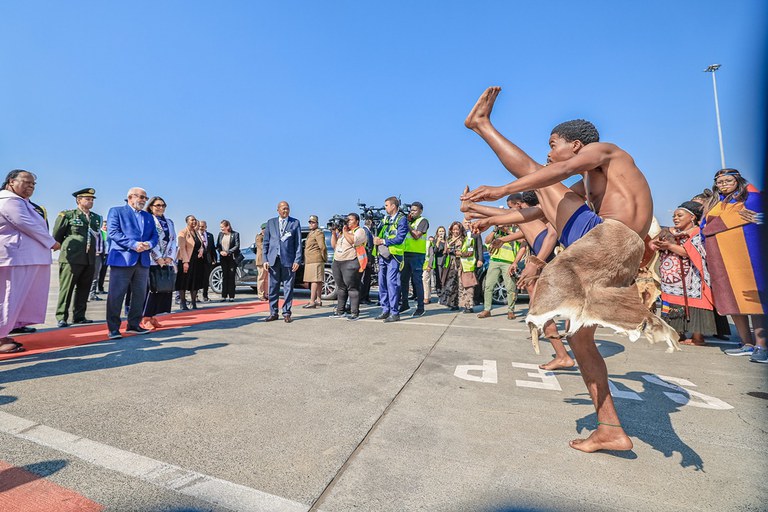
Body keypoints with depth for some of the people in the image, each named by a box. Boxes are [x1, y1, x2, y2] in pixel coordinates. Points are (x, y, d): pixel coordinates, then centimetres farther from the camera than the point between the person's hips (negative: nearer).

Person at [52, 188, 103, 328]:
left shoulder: (96, 218, 13)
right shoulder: (67, 215, 0)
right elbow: (57, 236, 4)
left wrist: (97, 249, 12)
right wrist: (68, 248, 8)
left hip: (90, 259, 5)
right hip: (71, 258, -4)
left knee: (84, 289, 9)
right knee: (66, 289, -1)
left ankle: (79, 316, 17)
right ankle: (61, 317, 6)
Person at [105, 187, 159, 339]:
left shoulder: (149, 217, 20)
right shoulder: (116, 211, 4)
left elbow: (155, 236, 13)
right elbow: (113, 232, -8)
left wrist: (149, 244, -9)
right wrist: (133, 244, -18)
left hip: (143, 261, 6)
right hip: (122, 259, -5)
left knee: (140, 295, 9)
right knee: (116, 295, -4)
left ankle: (134, 325, 19)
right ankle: (113, 328, 4)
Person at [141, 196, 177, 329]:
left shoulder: (169, 222, 18)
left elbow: (173, 240, 14)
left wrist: (170, 257, 0)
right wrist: (158, 258, -12)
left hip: (167, 262, 6)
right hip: (152, 261, -6)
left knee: (164, 288, 4)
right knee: (151, 289, -7)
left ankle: (152, 316, 12)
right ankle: (145, 318, 1)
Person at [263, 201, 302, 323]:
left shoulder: (295, 223, 5)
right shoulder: (271, 222, 12)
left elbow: (298, 243, 2)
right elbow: (266, 242, 11)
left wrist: (297, 260, -6)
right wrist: (265, 259, 3)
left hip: (289, 260, -2)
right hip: (273, 260, 2)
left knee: (288, 288, 2)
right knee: (273, 288, 6)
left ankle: (286, 313, 12)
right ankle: (273, 313, 17)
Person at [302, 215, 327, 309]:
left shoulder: (318, 232, -9)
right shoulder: (310, 233, 23)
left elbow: (322, 247, -16)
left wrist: (324, 258, -8)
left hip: (316, 261, -10)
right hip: (309, 261, 10)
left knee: (315, 280, -13)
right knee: (318, 281, 13)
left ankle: (312, 302, -16)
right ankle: (318, 300, 19)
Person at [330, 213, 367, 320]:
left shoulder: (359, 231, 0)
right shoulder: (342, 231, 23)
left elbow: (353, 241, -19)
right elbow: (334, 245, 21)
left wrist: (345, 231, -9)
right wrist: (334, 232, 11)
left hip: (351, 263, -7)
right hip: (337, 262, 7)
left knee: (352, 287, -8)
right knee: (341, 287, 10)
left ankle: (354, 312, -4)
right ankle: (340, 311, 17)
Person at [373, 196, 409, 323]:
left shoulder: (402, 219, -4)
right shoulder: (385, 218, 20)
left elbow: (400, 238, -15)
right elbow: (378, 233, 22)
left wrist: (383, 241, -14)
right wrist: (376, 239, 1)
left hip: (393, 255, -8)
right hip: (382, 254, 8)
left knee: (391, 283, -11)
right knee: (382, 283, 8)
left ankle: (395, 313, -4)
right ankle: (385, 310, 17)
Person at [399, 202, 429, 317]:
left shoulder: (423, 221, -1)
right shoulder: (409, 221, 19)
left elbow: (416, 235, -13)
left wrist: (407, 224, -11)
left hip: (417, 254, -7)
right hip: (406, 253, 7)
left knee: (417, 280, -5)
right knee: (403, 279, 9)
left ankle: (420, 307, 2)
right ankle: (404, 304, 21)